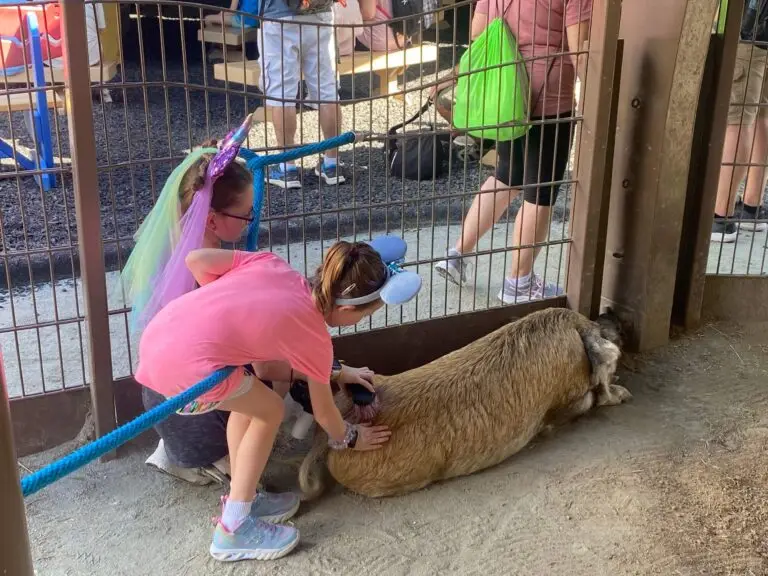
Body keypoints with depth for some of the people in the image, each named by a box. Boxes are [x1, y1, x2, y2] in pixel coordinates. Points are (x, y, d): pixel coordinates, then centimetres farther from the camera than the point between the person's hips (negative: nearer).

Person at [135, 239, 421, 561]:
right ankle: (233, 530, 17)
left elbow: (196, 259, 11)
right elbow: (324, 413, 17)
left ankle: (241, 498, 37)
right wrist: (348, 439, 38)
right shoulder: (314, 338, 2)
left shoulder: (273, 265, 14)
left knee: (250, 400, 25)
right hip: (187, 364, -8)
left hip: (157, 335, 8)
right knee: (270, 412, 14)